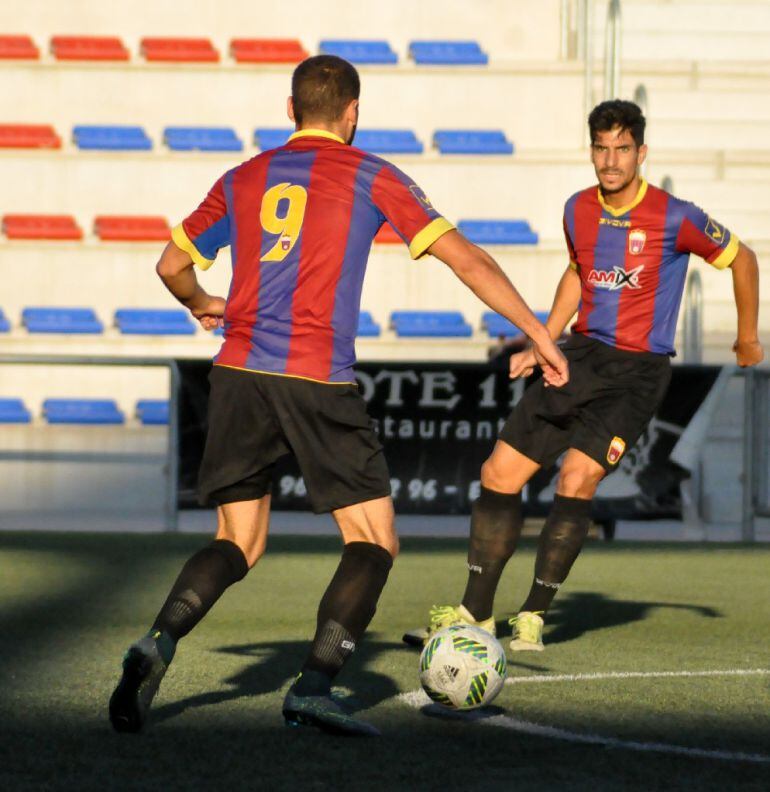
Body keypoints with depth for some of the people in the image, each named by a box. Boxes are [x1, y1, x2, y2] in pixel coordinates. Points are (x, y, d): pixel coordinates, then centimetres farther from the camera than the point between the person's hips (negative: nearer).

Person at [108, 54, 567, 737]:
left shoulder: (243, 181, 16)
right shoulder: (369, 178, 6)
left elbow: (173, 265, 21)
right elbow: (467, 259, 3)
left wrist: (204, 306, 43)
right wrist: (539, 334, 8)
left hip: (240, 373, 4)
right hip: (318, 380, -4)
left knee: (238, 544, 14)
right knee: (373, 543, 6)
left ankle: (159, 644, -10)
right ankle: (314, 687, -9)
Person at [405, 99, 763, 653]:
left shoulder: (674, 219, -12)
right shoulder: (579, 210, 4)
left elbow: (740, 258, 4)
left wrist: (748, 338, 14)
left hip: (638, 372, -6)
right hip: (580, 358, 6)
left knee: (578, 475, -24)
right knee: (500, 474, 0)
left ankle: (533, 618, -13)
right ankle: (476, 613, 12)